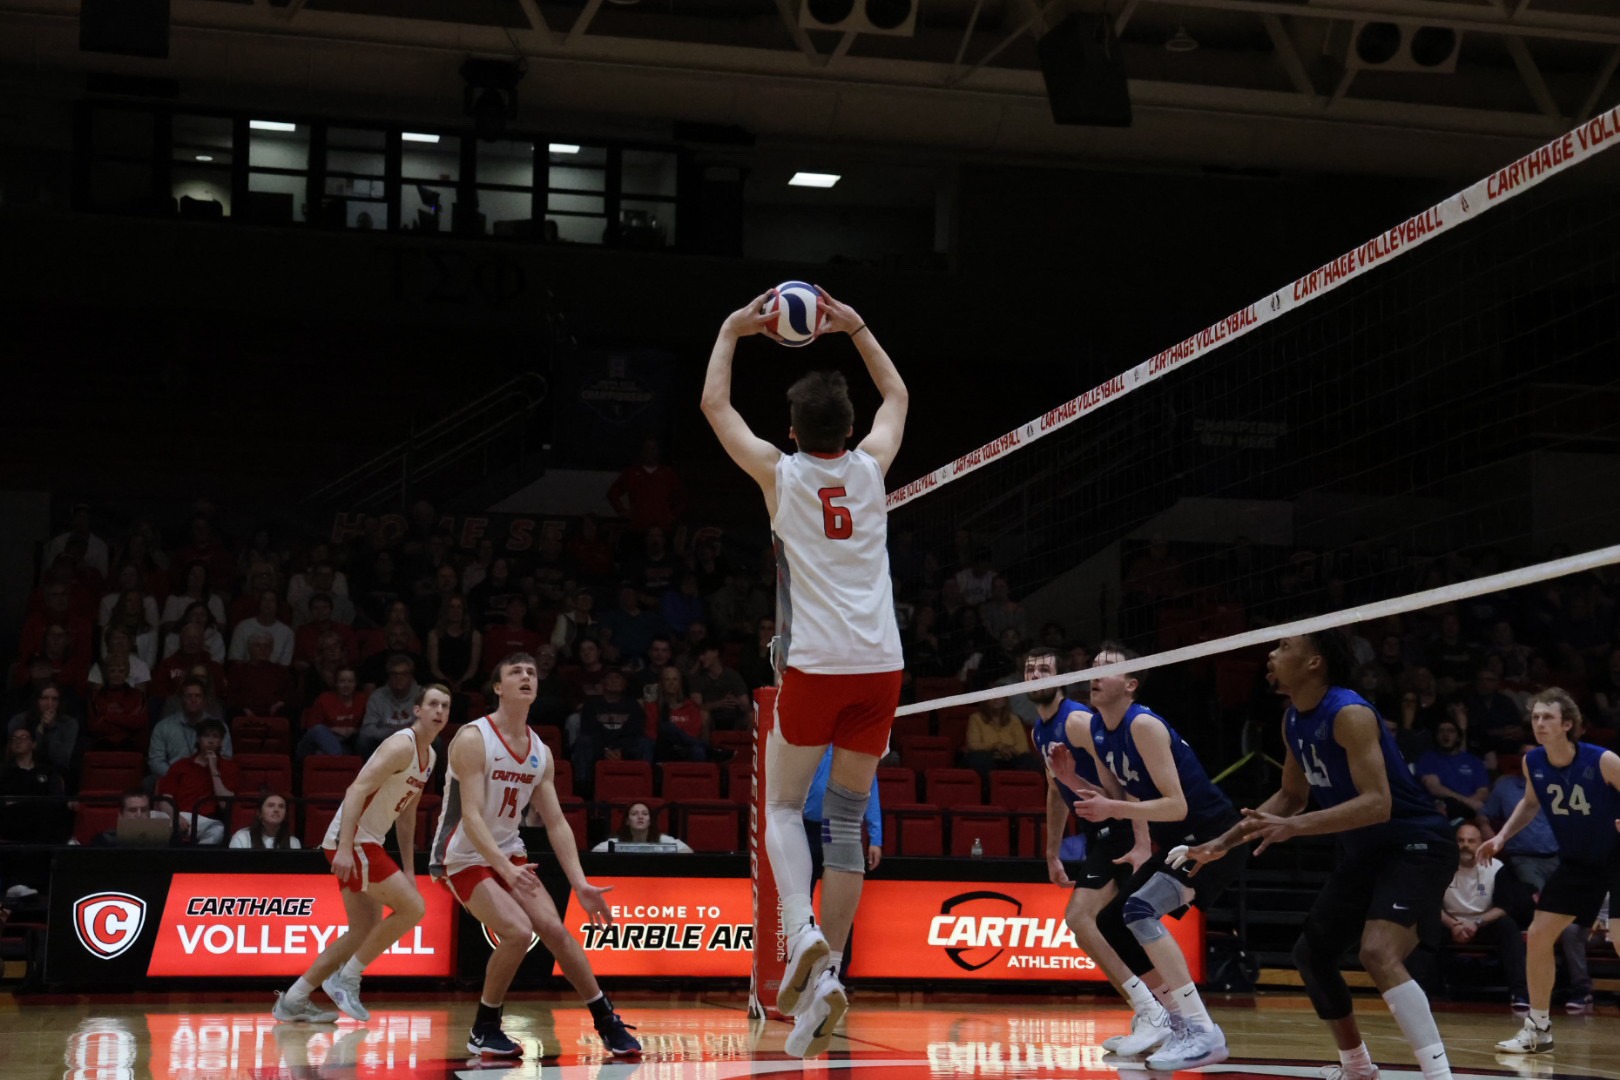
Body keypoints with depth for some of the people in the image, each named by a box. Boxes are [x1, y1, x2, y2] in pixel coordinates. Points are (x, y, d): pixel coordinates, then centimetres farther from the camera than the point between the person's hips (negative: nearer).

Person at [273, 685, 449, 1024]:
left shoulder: (430, 756, 14)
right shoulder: (401, 746, -15)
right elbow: (357, 790, -24)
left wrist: (408, 870, 21)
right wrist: (345, 847, -32)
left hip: (365, 843, 10)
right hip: (351, 841, -10)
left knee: (364, 932, 12)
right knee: (412, 907, -13)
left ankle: (293, 1000, 17)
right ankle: (346, 977, -2)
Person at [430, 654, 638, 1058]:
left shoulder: (540, 752, 2)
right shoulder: (473, 740, -19)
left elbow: (556, 822, 4)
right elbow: (471, 816, -27)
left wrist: (580, 883, -4)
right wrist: (505, 868, -40)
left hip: (508, 855, 7)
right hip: (464, 858, -7)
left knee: (555, 930, -3)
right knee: (518, 932, -23)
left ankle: (608, 1022, 9)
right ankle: (483, 1031, -6)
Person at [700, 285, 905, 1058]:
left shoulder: (779, 472, 3)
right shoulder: (871, 467, 9)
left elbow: (714, 405, 16)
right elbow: (897, 397, 30)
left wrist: (732, 331, 26)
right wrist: (856, 329, 35)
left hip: (814, 667, -3)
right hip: (880, 667, 3)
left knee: (784, 806, 11)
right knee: (846, 820, 9)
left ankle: (801, 933, -13)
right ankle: (827, 973, 4)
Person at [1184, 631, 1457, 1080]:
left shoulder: (1349, 714, -24)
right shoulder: (1293, 722, 3)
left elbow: (1377, 803, -32)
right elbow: (1292, 796, 17)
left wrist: (1294, 827, -40)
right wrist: (1225, 841, 12)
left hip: (1416, 845, -10)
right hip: (1365, 851, 10)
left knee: (1378, 953, -29)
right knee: (1311, 953, 13)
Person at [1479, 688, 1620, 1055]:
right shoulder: (1532, 763, -9)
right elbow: (1530, 803, 12)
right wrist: (1502, 837, 2)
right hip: (1576, 861, 6)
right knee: (1538, 936, 3)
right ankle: (1538, 1028, 16)